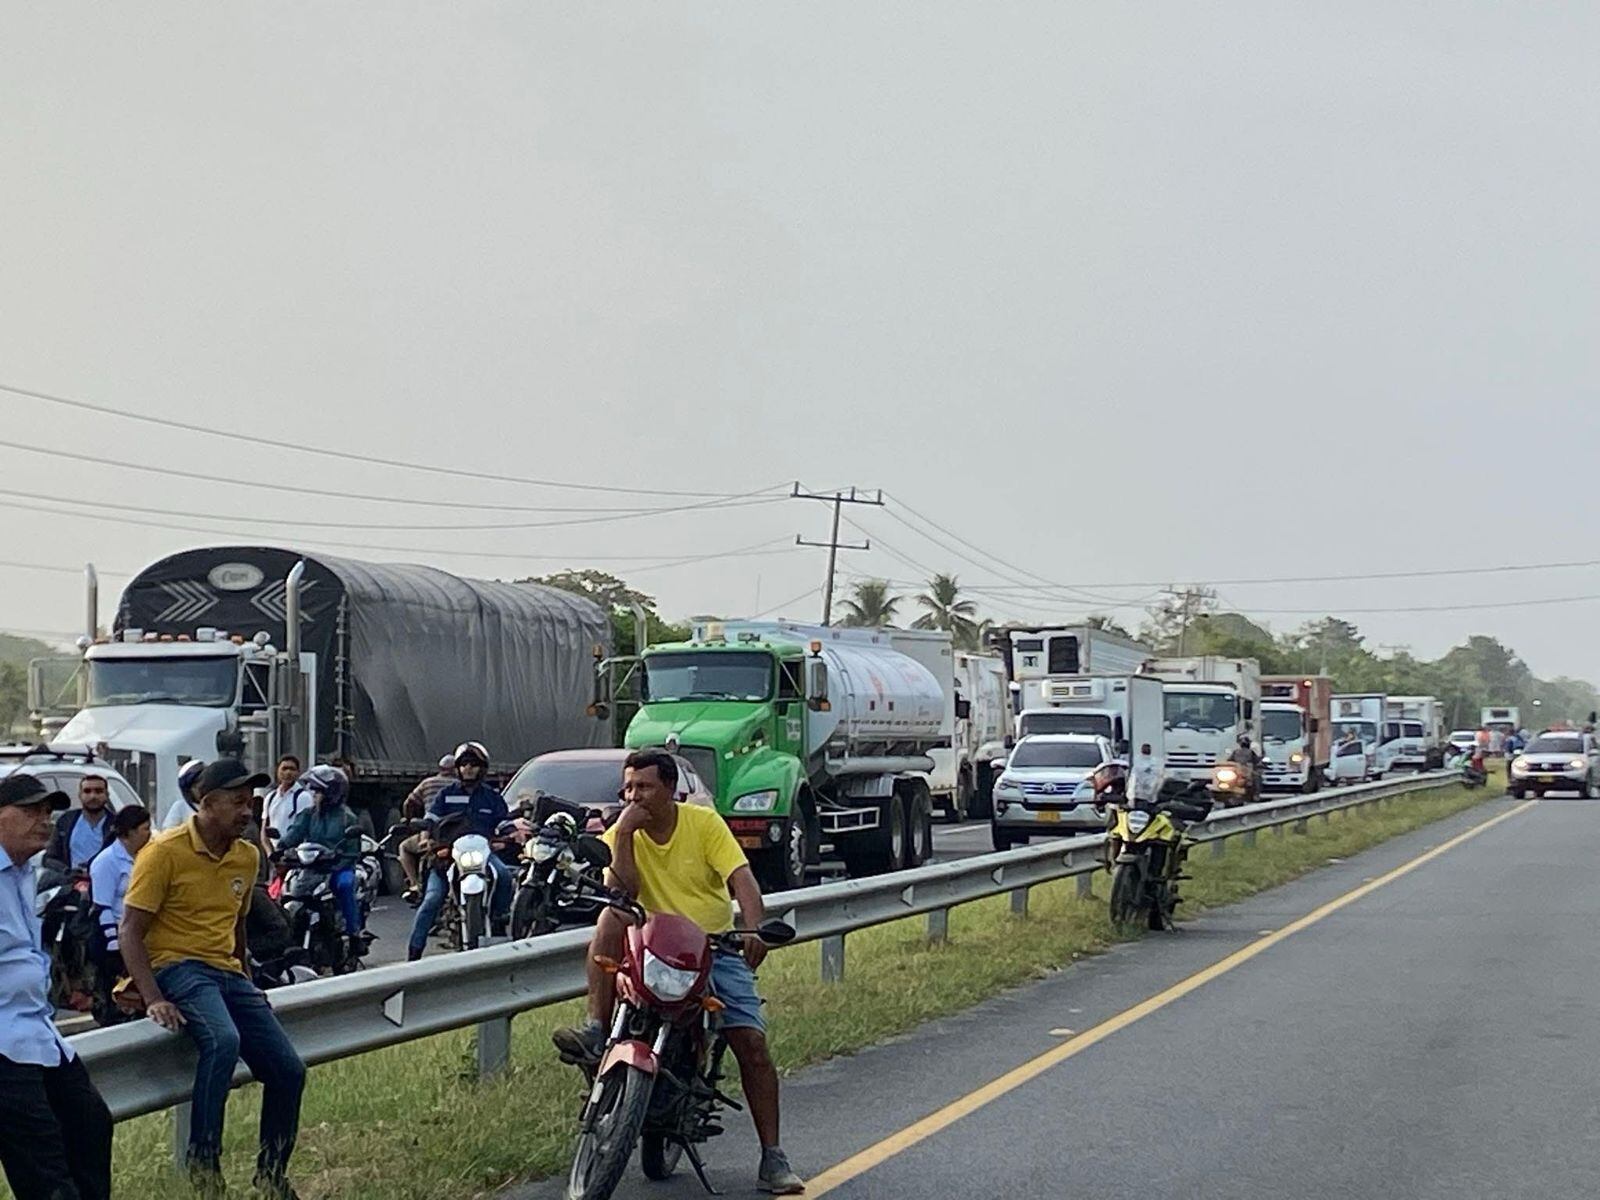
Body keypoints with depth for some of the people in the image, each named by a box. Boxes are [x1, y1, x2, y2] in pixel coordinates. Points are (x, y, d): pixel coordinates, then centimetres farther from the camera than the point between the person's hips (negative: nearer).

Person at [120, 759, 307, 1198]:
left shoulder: (247, 856, 11)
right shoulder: (165, 852, -10)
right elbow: (131, 930, -12)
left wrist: (245, 983, 20)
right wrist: (153, 998, -22)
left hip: (227, 972, 7)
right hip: (177, 966, -7)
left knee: (288, 1070, -2)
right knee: (223, 1040, -36)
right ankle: (203, 1158, -25)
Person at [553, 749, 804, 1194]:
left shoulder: (704, 822, -5)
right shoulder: (621, 835, 0)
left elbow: (741, 878, -15)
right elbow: (623, 892, -16)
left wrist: (756, 928, -32)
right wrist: (625, 833, -20)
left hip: (716, 945, -1)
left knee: (752, 1043, -11)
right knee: (610, 920, -29)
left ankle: (772, 1157, -5)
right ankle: (596, 1030, -34)